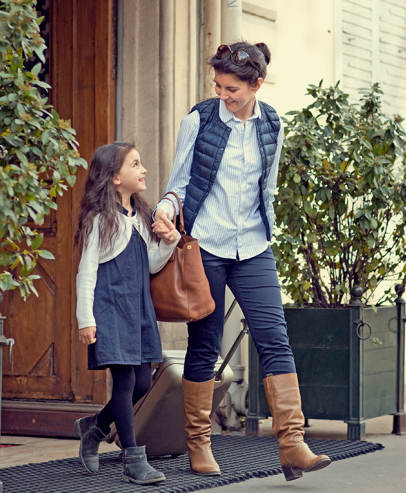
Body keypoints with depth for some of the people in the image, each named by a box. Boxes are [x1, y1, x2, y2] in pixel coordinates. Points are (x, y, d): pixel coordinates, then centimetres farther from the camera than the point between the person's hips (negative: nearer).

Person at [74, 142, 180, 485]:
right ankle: (134, 462, -3)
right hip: (111, 309, -8)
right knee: (125, 380, -8)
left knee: (142, 382, 7)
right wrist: (85, 319, -11)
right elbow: (87, 272, -9)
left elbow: (152, 265, 15)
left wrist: (170, 242, -4)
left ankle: (95, 427, 29)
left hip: (139, 309, 8)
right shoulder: (101, 220, -9)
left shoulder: (141, 218, 12)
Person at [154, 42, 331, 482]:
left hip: (252, 248, 3)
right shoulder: (199, 120, -3)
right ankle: (198, 444, 14)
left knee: (275, 339, -7)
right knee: (204, 346, 3)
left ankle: (292, 444, -10)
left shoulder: (271, 127, 5)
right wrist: (166, 210, -16)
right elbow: (179, 180, 3)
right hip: (204, 245, -3)